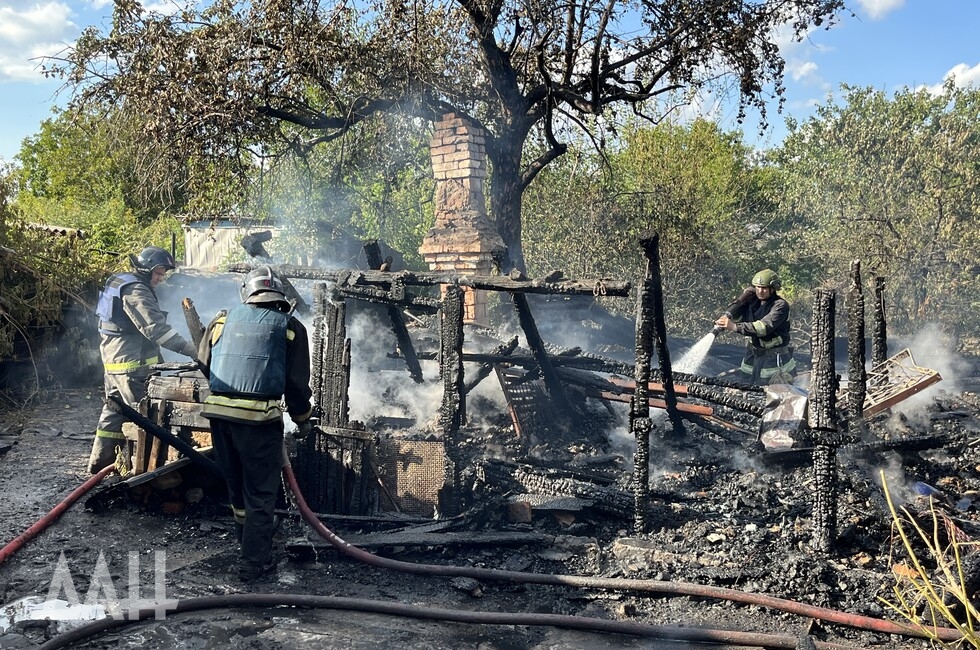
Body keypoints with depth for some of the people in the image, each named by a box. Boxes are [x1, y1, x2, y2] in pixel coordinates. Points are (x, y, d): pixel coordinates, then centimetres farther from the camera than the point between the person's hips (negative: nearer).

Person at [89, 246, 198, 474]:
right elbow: (155, 327, -26)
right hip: (133, 363, -11)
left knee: (114, 410, 17)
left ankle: (100, 460, 24)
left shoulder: (118, 283, 16)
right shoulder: (135, 290, -17)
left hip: (113, 360, 11)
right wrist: (189, 349, -28)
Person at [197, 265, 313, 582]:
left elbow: (204, 362, 21)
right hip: (259, 417, -4)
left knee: (236, 484, 22)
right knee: (260, 492, 6)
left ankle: (249, 542, 41)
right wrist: (303, 419, 15)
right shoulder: (289, 327, 1)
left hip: (218, 412, 4)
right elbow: (297, 381, 1)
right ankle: (254, 562, 8)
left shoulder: (223, 319, 11)